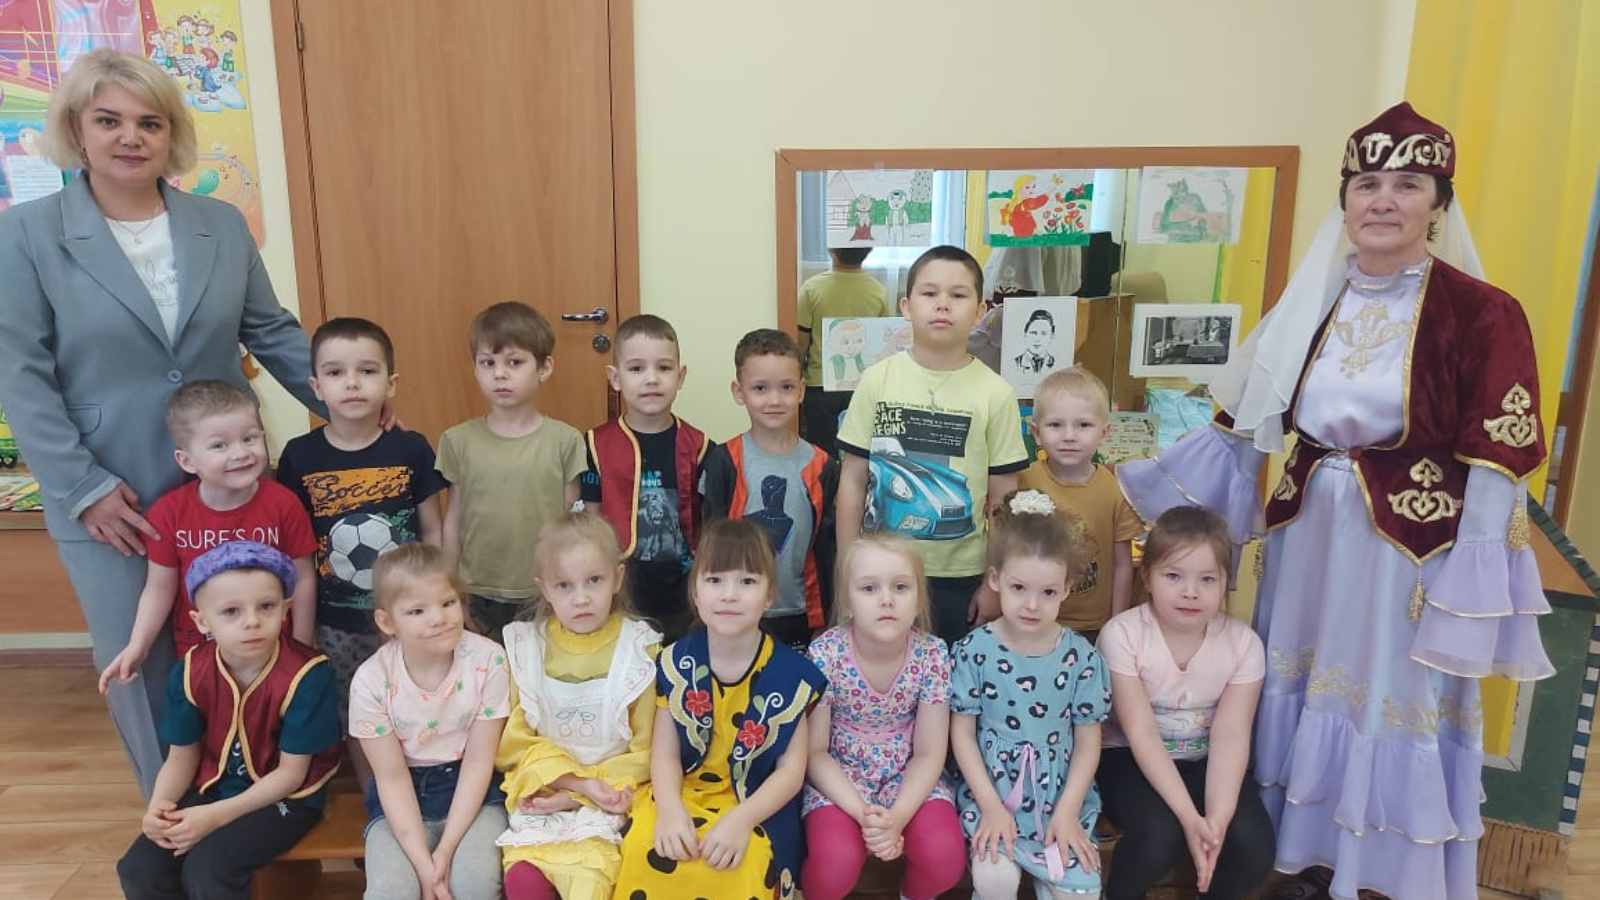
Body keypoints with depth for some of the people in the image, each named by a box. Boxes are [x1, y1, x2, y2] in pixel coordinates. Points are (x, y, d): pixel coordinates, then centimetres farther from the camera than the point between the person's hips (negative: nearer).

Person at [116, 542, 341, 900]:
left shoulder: (306, 676, -25)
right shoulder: (190, 673, -9)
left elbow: (290, 773, -18)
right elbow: (182, 756, 2)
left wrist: (216, 816, -23)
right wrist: (158, 806, -17)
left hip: (285, 797, -5)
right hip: (214, 787, 6)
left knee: (207, 870, -24)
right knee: (138, 869, -9)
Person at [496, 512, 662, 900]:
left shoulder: (639, 649, -4)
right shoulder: (525, 646, 2)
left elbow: (646, 751, -3)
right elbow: (515, 740, 1)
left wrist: (579, 796, -11)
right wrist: (578, 780, -12)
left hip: (610, 794, -2)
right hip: (542, 788, 2)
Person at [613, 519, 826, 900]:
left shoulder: (791, 675, -8)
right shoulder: (675, 663, -2)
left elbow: (791, 770, -6)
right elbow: (665, 752, -2)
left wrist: (741, 819, -21)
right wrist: (670, 809, -21)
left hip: (757, 805, -2)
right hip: (684, 793, 2)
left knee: (741, 866, -31)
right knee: (644, 849, -26)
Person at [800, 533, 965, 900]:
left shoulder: (932, 655, -14)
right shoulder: (825, 653, -19)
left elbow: (929, 754, -9)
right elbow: (815, 752, -12)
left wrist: (898, 816, -24)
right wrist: (861, 813, -24)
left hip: (909, 778, 2)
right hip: (838, 779, -2)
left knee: (945, 859, -23)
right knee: (835, 867, -28)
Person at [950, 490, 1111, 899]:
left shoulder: (1080, 656, -5)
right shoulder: (974, 651, -9)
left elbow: (1088, 740, 1)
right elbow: (962, 733, -4)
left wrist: (1067, 811, -6)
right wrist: (991, 806, -9)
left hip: (1062, 798, 2)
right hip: (990, 795, -2)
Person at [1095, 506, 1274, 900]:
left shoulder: (1243, 643, -11)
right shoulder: (1123, 635, -21)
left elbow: (1231, 737, -17)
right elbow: (1141, 734, -23)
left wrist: (1218, 818, -31)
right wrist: (1189, 816, -30)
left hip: (1203, 761, 3)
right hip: (1130, 758, -3)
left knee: (1254, 846, -21)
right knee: (1158, 834, -30)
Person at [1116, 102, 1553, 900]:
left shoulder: (1482, 315, -11)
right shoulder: (1309, 302, 3)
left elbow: (1495, 470, -11)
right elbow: (1245, 425, 9)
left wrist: (1465, 596, -14)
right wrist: (1148, 483, 8)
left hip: (1411, 549, -4)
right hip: (1308, 536, 5)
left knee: (1396, 717, 8)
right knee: (1301, 703, 16)